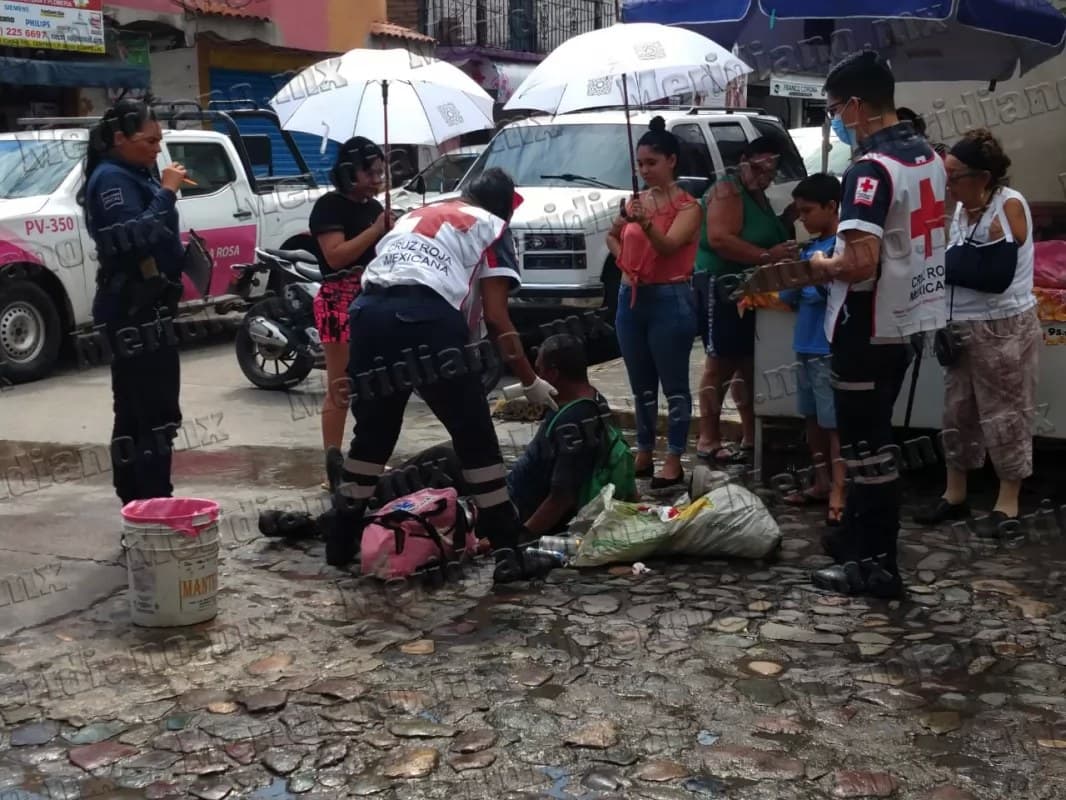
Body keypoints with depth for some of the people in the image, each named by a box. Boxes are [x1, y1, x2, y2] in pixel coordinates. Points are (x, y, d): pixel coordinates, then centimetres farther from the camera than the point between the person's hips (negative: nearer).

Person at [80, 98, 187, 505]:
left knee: (135, 414, 13)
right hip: (135, 311, -10)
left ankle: (137, 503, 21)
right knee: (158, 414, -12)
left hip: (142, 309, 10)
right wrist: (166, 193, -22)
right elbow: (136, 238, -26)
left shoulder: (134, 176, 16)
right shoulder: (111, 178, -13)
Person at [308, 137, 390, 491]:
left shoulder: (375, 207, 18)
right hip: (340, 303, -8)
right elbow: (336, 255, -18)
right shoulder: (329, 206, -6)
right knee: (339, 389, -7)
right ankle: (333, 468, -4)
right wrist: (376, 230, -18)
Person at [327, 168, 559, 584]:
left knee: (373, 433, 22)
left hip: (368, 313, 5)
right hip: (428, 318, -5)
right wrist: (530, 381, 17)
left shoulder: (412, 216, 35)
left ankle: (341, 541, 32)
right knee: (475, 438, 7)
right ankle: (508, 553, 8)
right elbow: (495, 318, 9)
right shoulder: (491, 227, 18)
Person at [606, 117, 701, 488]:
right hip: (631, 298, 7)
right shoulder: (636, 201, 11)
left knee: (674, 384, -3)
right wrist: (623, 258, 8)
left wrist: (647, 224, -40)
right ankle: (643, 454, 21)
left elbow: (669, 245, -23)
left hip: (669, 300, -6)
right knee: (641, 385, 12)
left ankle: (674, 461, 1)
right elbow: (614, 237, 28)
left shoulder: (686, 205, -6)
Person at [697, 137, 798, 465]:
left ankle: (751, 436, 19)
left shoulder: (759, 197, 18)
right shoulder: (727, 190, -11)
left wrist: (785, 251, 6)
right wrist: (767, 256, -25)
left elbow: (765, 237, 28)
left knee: (748, 362, 12)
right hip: (723, 287, -10)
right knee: (721, 363, -8)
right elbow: (719, 239, -24)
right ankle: (708, 440, -4)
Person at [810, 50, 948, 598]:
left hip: (869, 327, -9)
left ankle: (877, 565, 9)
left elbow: (859, 264, -30)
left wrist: (822, 266, -10)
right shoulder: (928, 156, 8)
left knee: (865, 444, 1)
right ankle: (857, 536, 30)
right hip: (908, 318, 9)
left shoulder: (871, 169, -22)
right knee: (870, 436, 19)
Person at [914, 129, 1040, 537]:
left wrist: (945, 264, -17)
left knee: (1004, 415, 3)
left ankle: (1008, 504, 15)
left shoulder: (1009, 206, -16)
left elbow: (995, 275, -25)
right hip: (962, 328, 8)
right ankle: (955, 495, 27)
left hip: (1003, 330, -8)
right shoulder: (962, 208, 5)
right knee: (957, 412, 14)